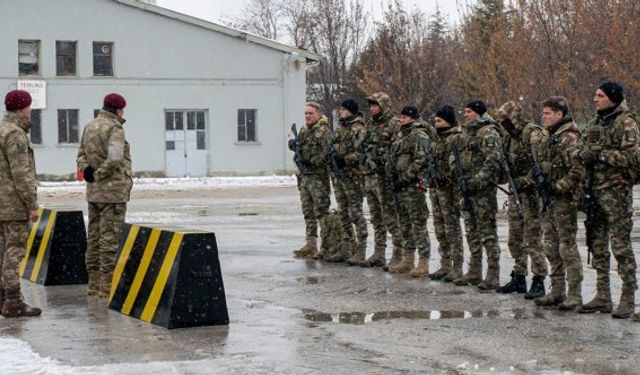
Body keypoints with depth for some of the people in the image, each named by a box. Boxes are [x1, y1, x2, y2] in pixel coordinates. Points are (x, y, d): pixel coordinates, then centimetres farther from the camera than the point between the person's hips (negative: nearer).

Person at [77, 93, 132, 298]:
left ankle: (94, 283, 16)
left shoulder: (89, 127, 12)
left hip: (94, 191, 8)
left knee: (95, 235, 11)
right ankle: (107, 285, -5)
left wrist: (86, 170, -6)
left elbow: (81, 155, 11)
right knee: (110, 237, -6)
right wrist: (99, 174, -14)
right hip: (114, 190, -8)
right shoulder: (115, 129, -14)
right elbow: (115, 158, -27)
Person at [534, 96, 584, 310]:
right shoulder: (550, 138, 17)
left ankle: (574, 295, -4)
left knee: (567, 247, -8)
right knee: (551, 247, 12)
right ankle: (557, 292, 18)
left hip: (564, 200, -10)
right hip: (549, 200, 10)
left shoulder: (569, 138, -12)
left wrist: (558, 187, -18)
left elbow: (578, 171, -20)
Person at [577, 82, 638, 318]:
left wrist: (600, 153, -17)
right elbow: (585, 154, 22)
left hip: (617, 192, -8)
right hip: (595, 191, 8)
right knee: (598, 245, 9)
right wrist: (585, 154, 1)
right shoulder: (594, 124, 16)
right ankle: (603, 297, 16)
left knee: (621, 245, -6)